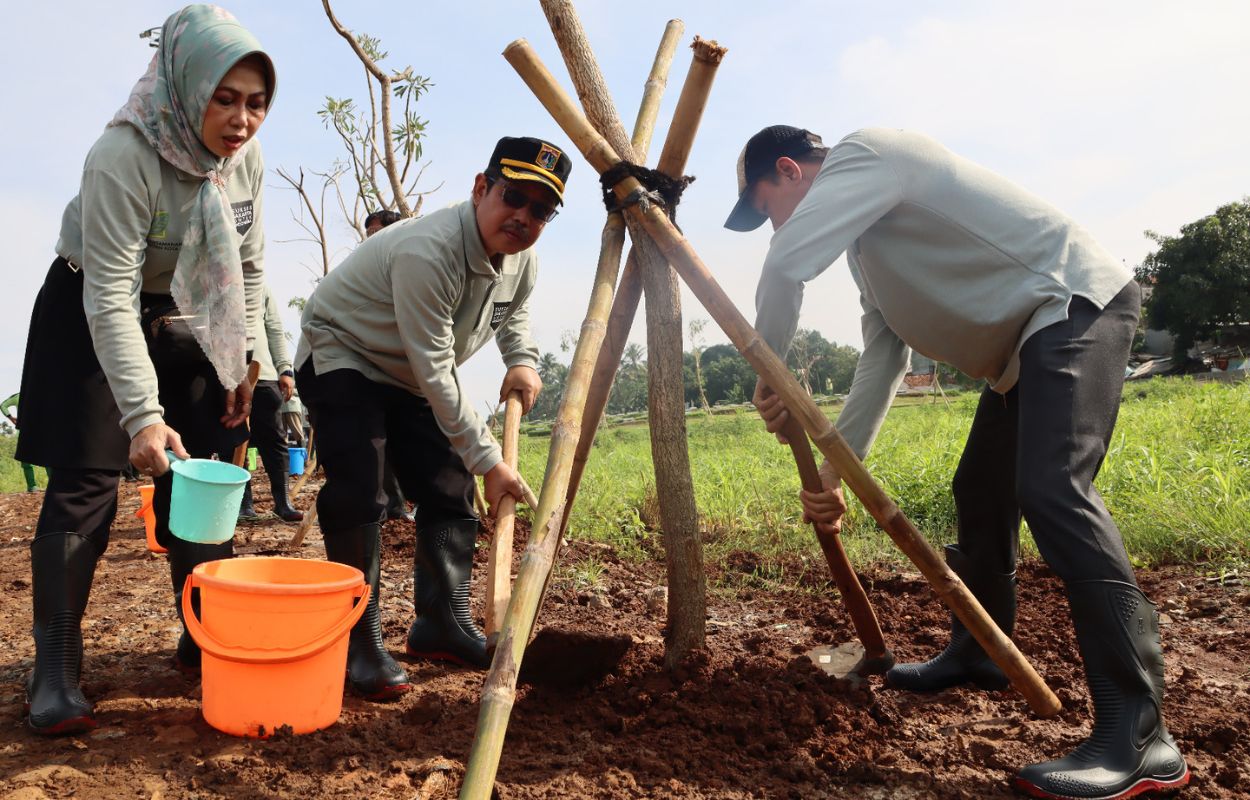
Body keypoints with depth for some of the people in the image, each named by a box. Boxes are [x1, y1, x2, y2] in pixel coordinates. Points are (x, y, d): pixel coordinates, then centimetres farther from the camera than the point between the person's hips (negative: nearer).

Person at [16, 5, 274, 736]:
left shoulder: (246, 160, -10)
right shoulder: (125, 155, -29)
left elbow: (249, 267, 3)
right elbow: (110, 297, -31)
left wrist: (243, 360, 2)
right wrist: (144, 414, -37)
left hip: (187, 319, 6)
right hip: (91, 318, -5)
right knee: (86, 485, -10)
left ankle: (206, 638, 17)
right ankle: (55, 674, -1)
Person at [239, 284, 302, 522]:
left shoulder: (262, 287, 15)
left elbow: (275, 332, 13)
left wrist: (285, 369, 3)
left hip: (263, 374, 2)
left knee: (274, 439, 2)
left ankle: (282, 501, 8)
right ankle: (243, 503, 10)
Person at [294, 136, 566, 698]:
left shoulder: (522, 258, -9)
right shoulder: (428, 252, -34)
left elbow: (514, 313, 14)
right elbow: (434, 373, -33)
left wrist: (522, 361, -9)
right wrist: (487, 459, -29)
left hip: (409, 377, 8)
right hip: (339, 357, -8)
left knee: (450, 490, 2)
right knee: (358, 494, -20)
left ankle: (443, 625, 14)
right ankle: (359, 645, -8)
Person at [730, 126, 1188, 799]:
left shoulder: (863, 154, -11)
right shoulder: (863, 240, 17)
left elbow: (785, 266, -25)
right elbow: (882, 358, 12)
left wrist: (769, 377, -10)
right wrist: (833, 468, 6)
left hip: (1075, 304, -11)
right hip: (1023, 341, 11)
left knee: (1051, 491, -24)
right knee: (980, 496, 13)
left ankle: (1138, 737, -23)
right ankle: (977, 655, 29)